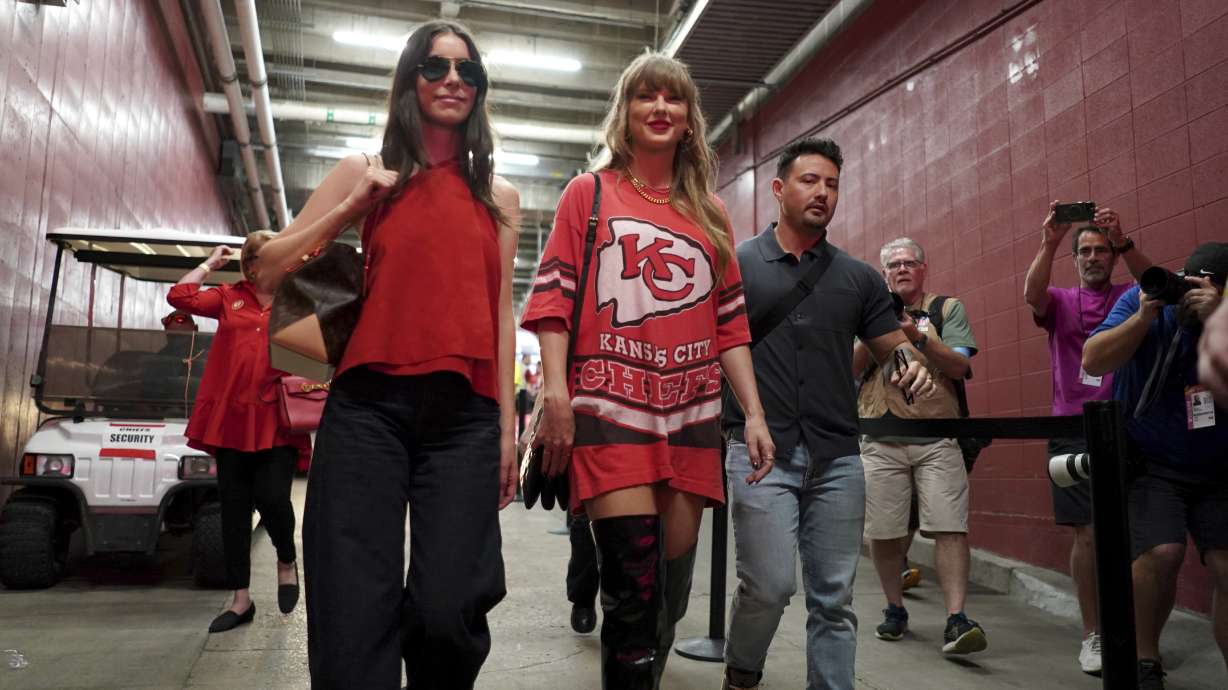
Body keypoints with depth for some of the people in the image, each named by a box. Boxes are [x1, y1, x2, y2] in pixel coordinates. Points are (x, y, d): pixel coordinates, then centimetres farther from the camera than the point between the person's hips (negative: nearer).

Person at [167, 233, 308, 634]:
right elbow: (179, 296, 3)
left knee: (272, 498, -13)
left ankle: (287, 559, 21)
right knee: (234, 507, 7)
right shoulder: (229, 298, 12)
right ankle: (241, 600, 18)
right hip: (232, 417, 3)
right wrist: (210, 263, 10)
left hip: (277, 420, -2)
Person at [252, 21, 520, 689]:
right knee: (354, 614, -4)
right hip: (369, 406, -1)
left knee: (447, 614, -5)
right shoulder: (365, 175, 10)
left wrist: (508, 427, 9)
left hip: (465, 415, 1)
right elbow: (268, 268, 9)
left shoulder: (499, 197, 15)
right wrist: (353, 204, -3)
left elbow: (501, 314, 13)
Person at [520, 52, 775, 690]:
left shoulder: (708, 211, 18)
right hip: (611, 406, -4)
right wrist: (554, 389, -13)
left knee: (673, 589, 8)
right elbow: (553, 295, 0)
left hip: (691, 412, 4)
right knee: (634, 585, -13)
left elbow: (729, 320, 16)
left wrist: (755, 413, 9)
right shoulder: (589, 193, 9)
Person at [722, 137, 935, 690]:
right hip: (760, 451, -3)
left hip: (837, 456, 4)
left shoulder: (858, 278, 11)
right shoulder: (736, 264, 3)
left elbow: (894, 347, 13)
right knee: (769, 586, -6)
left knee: (834, 598, 8)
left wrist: (913, 365, -11)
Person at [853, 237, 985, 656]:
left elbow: (960, 366, -2)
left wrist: (918, 337, -15)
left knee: (950, 527, -10)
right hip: (882, 439, 1)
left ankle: (956, 620, -8)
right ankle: (895, 609, 20)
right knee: (883, 532, 4)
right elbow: (849, 369, 4)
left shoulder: (948, 309, 10)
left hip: (938, 437, -1)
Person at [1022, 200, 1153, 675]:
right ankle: (1092, 635, 9)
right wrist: (1049, 243, -26)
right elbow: (1032, 295, -12)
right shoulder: (1061, 302, 10)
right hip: (1074, 431, 0)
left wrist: (1124, 241, -26)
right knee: (1087, 535, 0)